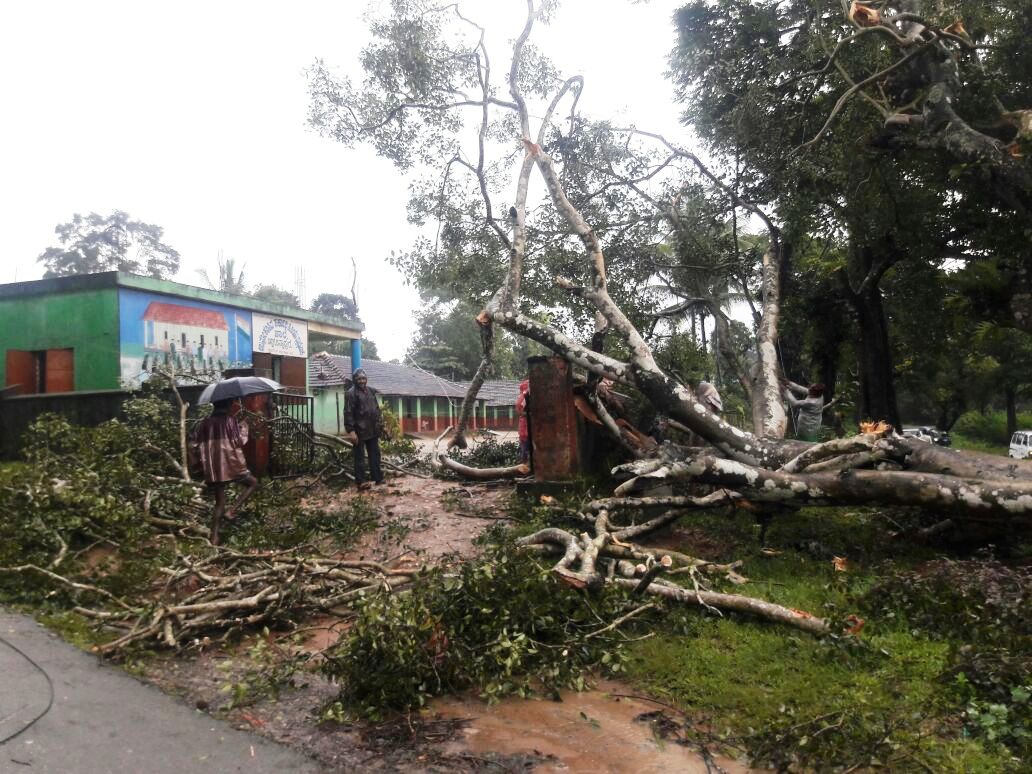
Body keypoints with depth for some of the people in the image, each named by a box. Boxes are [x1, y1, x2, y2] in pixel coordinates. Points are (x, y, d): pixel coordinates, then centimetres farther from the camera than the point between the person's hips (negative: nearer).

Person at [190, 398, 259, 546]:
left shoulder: (204, 422, 9)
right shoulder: (230, 420, -8)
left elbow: (193, 446, 9)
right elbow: (240, 441, -10)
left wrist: (201, 462, 21)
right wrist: (244, 428, 6)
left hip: (212, 468, 5)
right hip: (231, 464, -5)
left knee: (219, 503, 14)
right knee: (253, 483, 18)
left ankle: (214, 537, 8)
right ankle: (231, 511, 3)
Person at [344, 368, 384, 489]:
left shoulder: (371, 391, 13)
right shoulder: (351, 393, -11)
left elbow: (377, 409, 20)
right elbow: (348, 413, -15)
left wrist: (380, 424, 14)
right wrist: (351, 430, -20)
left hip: (372, 430, 7)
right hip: (360, 430, -7)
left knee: (375, 455, 13)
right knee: (360, 457, 0)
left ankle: (378, 478, 22)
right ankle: (361, 481, 4)